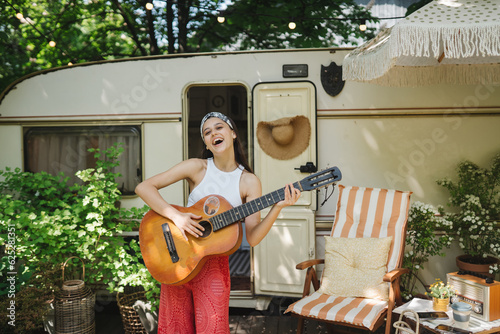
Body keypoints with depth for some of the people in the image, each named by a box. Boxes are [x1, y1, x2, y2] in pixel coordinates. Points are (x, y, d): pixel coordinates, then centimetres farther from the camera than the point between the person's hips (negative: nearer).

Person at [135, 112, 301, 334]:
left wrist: (277, 208, -24)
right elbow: (143, 187, -11)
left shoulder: (249, 182, -5)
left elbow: (252, 238, -10)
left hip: (213, 265, 0)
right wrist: (176, 216, -22)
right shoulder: (197, 167, -7)